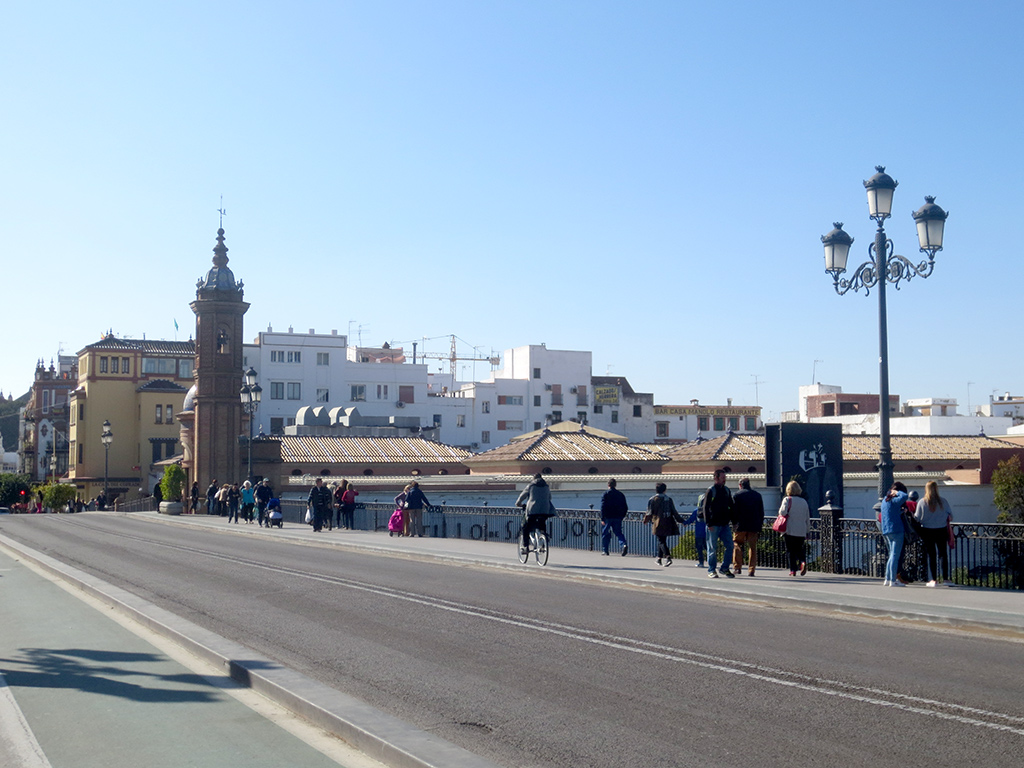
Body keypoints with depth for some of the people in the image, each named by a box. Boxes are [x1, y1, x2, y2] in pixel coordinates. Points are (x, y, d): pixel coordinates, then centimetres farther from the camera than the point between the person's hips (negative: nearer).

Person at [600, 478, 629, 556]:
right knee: (618, 532, 7)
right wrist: (622, 516, 19)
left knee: (605, 534, 9)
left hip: (608, 517, -3)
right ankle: (624, 545, -18)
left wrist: (602, 518, -11)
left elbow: (603, 507, -12)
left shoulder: (606, 493, -5)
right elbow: (625, 507, 10)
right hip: (618, 518, 3)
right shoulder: (620, 494, 8)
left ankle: (604, 550, 13)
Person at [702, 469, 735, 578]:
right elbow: (706, 508, -8)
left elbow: (731, 507, 19)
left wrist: (732, 520, 11)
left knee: (729, 546, 1)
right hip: (714, 524, -5)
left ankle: (725, 568, 13)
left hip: (725, 524, 5)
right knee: (713, 548, 0)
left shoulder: (727, 490, 13)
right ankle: (711, 570, 9)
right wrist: (709, 523, -14)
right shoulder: (710, 491, -5)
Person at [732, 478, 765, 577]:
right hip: (754, 526, 3)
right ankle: (751, 570, 2)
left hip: (741, 525, -3)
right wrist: (760, 526, 15)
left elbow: (734, 511, -5)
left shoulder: (737, 495, -1)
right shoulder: (758, 495, 10)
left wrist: (734, 524, 1)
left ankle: (737, 568, 1)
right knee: (753, 547, 6)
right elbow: (761, 512, 11)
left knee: (737, 546, 7)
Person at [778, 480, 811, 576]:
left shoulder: (787, 500, -5)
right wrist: (806, 528, 22)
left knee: (791, 551, 3)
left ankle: (793, 570, 0)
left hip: (790, 530, -4)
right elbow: (808, 519, 13)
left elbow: (783, 512, -19)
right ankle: (803, 562, -12)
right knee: (800, 549, 14)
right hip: (802, 531, 4)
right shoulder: (804, 501, 9)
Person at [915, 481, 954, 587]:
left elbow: (917, 518, -2)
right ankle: (945, 578, 5)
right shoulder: (942, 501, -6)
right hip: (941, 531, 0)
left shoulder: (922, 502, -8)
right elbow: (950, 515, 3)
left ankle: (933, 580, 6)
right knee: (943, 554, 8)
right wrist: (948, 520, 24)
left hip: (927, 532, 0)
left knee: (931, 554, 6)